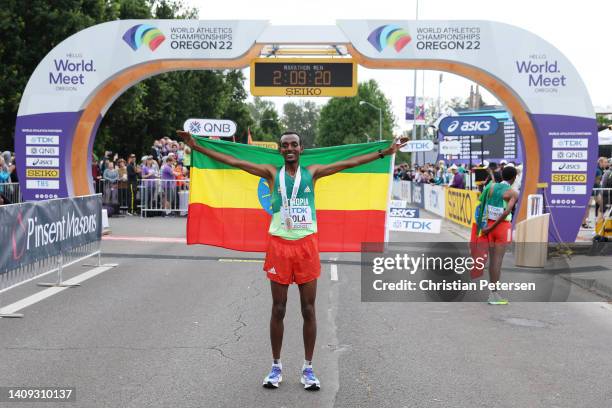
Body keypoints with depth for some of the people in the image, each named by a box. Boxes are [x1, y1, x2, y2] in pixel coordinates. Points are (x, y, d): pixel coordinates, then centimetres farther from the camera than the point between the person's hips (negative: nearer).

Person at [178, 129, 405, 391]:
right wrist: (196, 147, -1)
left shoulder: (312, 173, 8)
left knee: (308, 309, 5)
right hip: (279, 244, 0)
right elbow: (233, 162, 3)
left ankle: (308, 369, 16)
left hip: (307, 245, 0)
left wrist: (385, 152, 4)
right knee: (278, 309, 7)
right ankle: (276, 367, 19)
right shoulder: (272, 174, 6)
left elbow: (351, 162, 7)